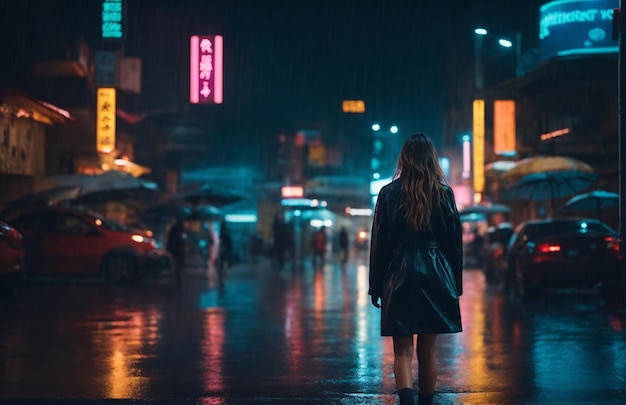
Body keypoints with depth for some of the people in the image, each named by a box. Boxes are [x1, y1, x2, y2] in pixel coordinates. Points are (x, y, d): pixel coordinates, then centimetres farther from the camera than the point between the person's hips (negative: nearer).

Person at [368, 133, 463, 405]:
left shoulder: (389, 193, -3)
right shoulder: (445, 193, 2)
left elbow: (379, 243, -2)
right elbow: (455, 242, 5)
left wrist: (375, 286, 4)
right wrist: (455, 284, 13)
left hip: (400, 276, -2)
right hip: (437, 277, 2)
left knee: (403, 352, -2)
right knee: (427, 352, 13)